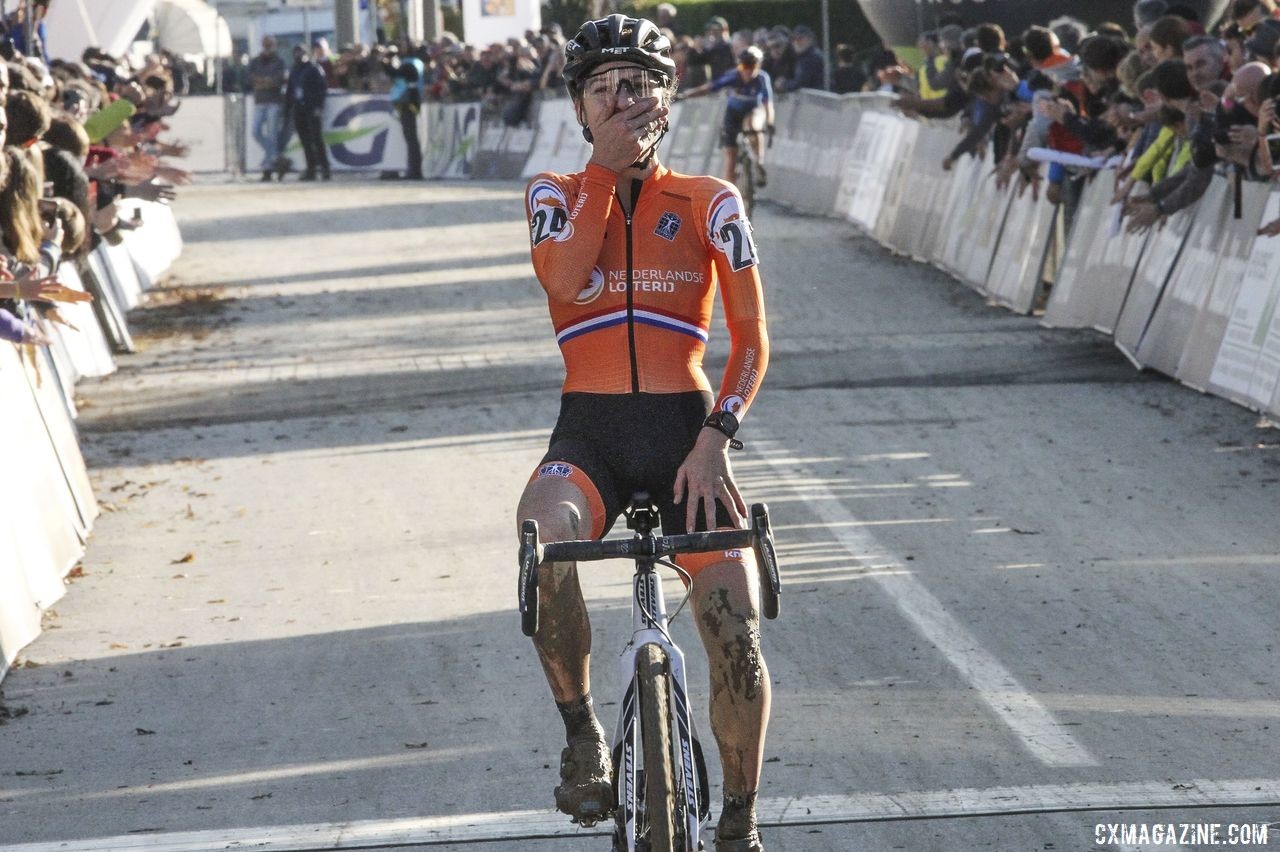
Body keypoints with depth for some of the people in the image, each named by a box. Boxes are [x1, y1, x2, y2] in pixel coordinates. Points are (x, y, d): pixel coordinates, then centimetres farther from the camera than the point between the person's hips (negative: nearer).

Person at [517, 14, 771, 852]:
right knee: (545, 539, -36)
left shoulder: (710, 202, 7)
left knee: (739, 638, -14)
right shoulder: (557, 193, 10)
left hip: (683, 431, 0)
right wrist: (608, 165, -6)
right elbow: (566, 279, -13)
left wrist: (716, 437, -15)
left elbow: (752, 338, 0)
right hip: (590, 432, 0)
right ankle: (582, 732, -14)